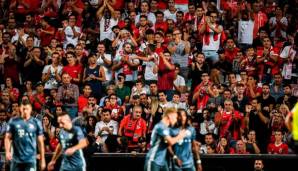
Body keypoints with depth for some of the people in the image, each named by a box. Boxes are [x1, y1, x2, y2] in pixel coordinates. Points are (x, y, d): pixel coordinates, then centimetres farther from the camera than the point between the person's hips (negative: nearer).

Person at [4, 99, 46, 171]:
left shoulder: (36, 123, 2)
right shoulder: (13, 121, 3)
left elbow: (40, 142, 6)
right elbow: (8, 138, 4)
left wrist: (42, 159, 5)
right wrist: (7, 151, -13)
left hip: (30, 159, -1)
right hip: (16, 159, 1)